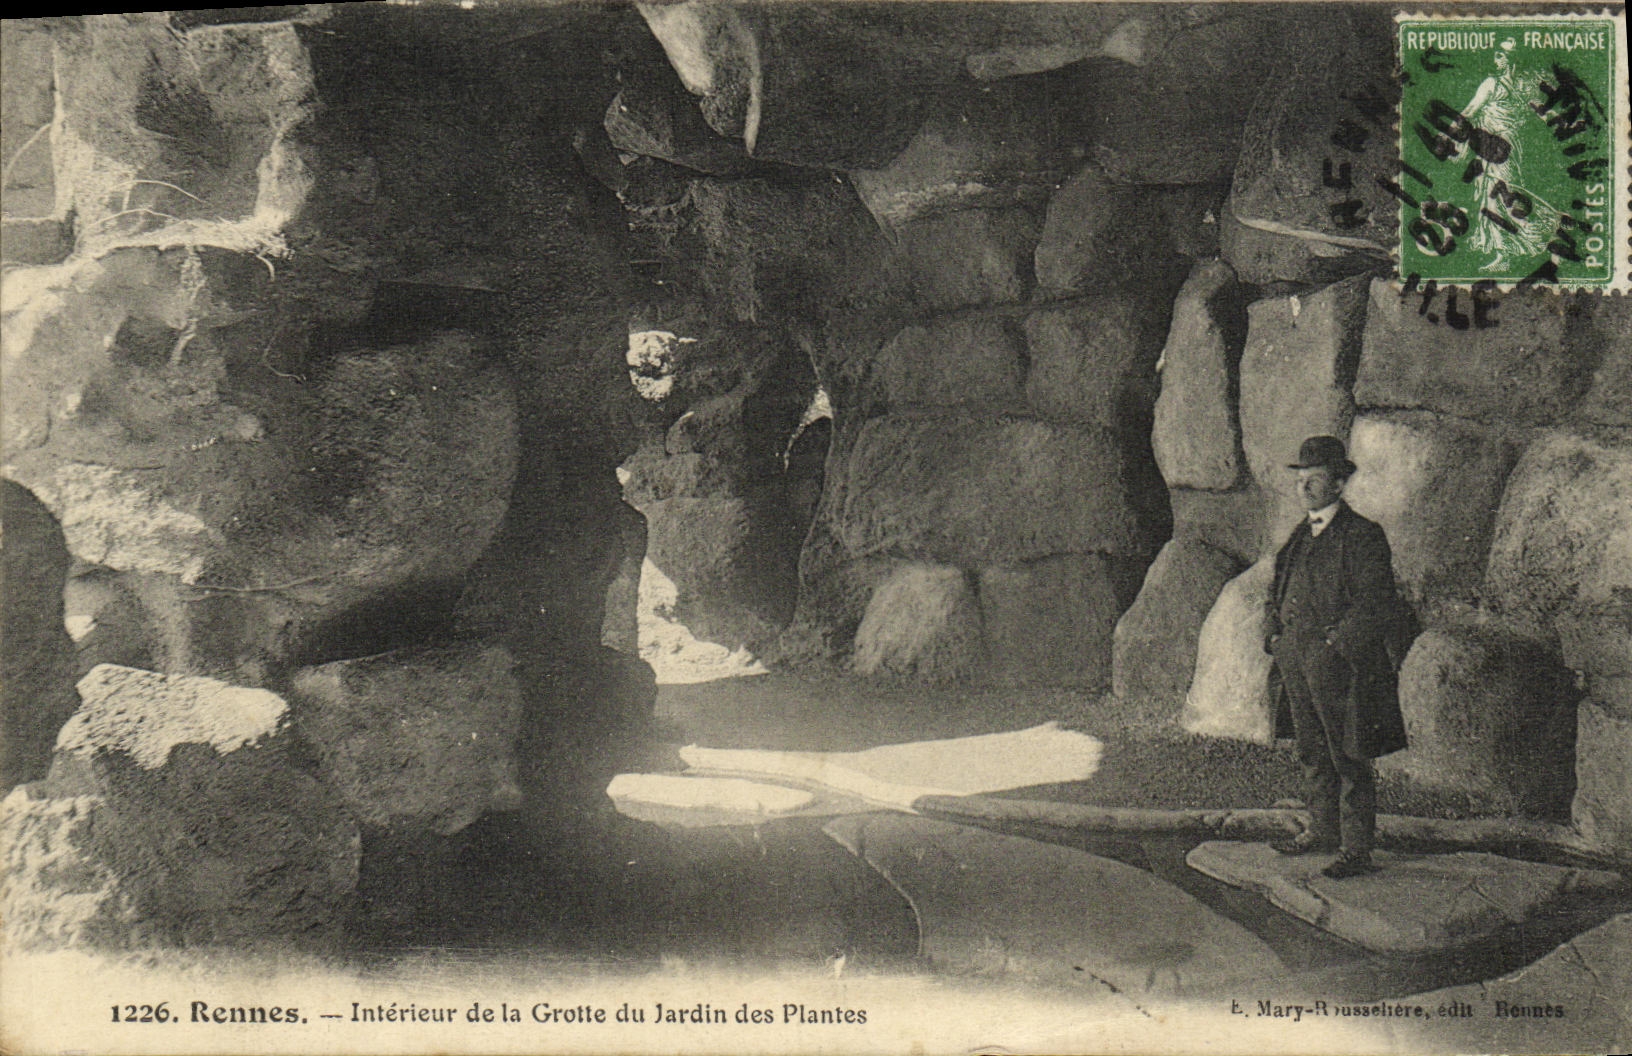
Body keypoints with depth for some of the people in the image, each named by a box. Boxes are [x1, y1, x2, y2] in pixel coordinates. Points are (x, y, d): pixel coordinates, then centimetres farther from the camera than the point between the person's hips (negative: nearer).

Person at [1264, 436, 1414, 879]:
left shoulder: (1363, 536, -8)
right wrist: (1274, 631, 8)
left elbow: (1374, 602, -13)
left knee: (1349, 759, -2)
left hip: (1341, 664, -7)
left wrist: (1336, 643, -18)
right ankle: (1324, 830, 29)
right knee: (1313, 754, 16)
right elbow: (1279, 591, 24)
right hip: (1296, 663, 7)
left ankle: (1356, 849, 3)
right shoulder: (1300, 536, 16)